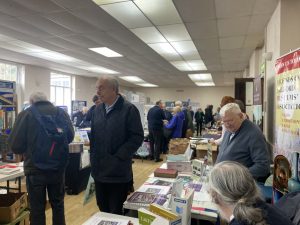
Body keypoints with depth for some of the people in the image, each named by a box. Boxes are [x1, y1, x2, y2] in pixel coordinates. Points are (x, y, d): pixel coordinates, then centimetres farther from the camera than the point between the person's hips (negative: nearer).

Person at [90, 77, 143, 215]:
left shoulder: (129, 109, -11)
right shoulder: (98, 110, 9)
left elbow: (137, 137, -15)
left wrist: (118, 157, -17)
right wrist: (93, 158, 9)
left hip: (118, 172, -6)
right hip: (99, 170, 6)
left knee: (116, 213, 9)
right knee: (102, 209, 21)